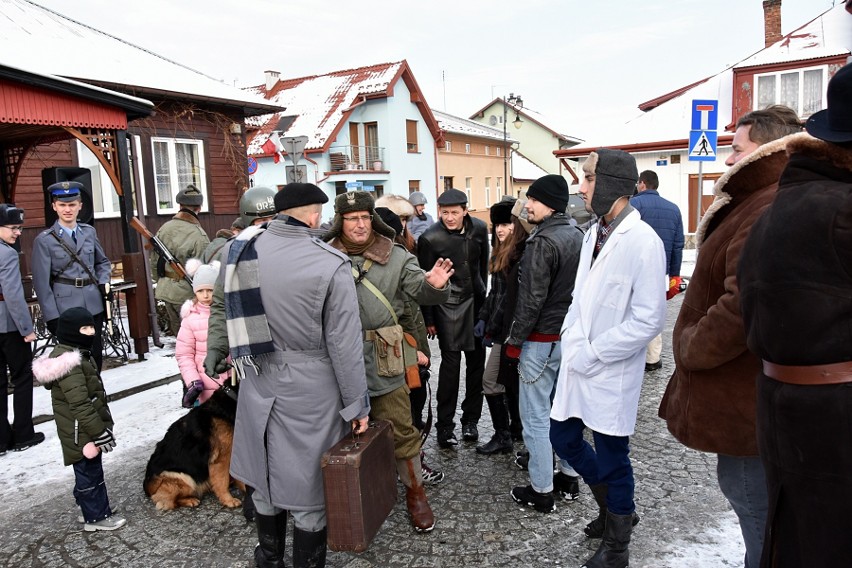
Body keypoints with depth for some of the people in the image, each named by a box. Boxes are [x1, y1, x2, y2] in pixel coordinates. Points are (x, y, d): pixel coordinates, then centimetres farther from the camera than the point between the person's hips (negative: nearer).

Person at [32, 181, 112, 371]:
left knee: (96, 355, 10)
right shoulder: (44, 240, -4)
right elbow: (41, 282, -5)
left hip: (94, 305, 4)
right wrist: (51, 316, -7)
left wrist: (103, 284, 2)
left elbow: (103, 262, 21)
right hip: (66, 309, -4)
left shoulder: (89, 232, 8)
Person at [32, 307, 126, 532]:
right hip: (81, 433, -10)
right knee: (89, 473, 3)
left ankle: (97, 509, 34)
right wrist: (99, 433, -23)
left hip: (86, 430, 10)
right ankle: (96, 517, 16)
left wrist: (101, 428, 24)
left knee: (91, 471, 20)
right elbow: (80, 405, -27)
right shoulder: (69, 362, -24)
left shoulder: (76, 355, 10)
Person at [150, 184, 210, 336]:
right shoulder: (199, 235, -18)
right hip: (187, 293, -7)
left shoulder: (164, 228, 3)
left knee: (179, 334, 18)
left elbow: (154, 262, 11)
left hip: (166, 290, 7)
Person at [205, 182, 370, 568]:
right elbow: (345, 345, -14)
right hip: (309, 387, -5)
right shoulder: (331, 265, -17)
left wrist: (215, 353, 28)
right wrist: (357, 404, -6)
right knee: (308, 481, 13)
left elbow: (221, 306, 12)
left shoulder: (238, 248, -3)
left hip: (257, 379, 5)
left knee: (266, 475, 23)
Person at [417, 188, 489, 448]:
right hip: (448, 307, -4)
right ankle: (445, 425, 6)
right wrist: (428, 319, -5)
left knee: (477, 361, 8)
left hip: (476, 301, 5)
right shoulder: (430, 238, -12)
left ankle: (471, 419, 21)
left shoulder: (479, 229, 0)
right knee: (450, 363, -5)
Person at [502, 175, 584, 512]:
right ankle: (569, 477, 31)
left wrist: (514, 340, -11)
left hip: (542, 341, -9)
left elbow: (532, 300, -20)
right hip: (571, 336, 9)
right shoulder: (577, 236, 7)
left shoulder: (542, 242, -19)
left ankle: (541, 492, 12)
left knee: (536, 417, 2)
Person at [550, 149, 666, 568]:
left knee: (612, 461, 8)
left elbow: (648, 320, -20)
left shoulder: (643, 241, -18)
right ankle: (616, 508, 42)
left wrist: (592, 353, -17)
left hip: (611, 374, -8)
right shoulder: (593, 233, 8)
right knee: (564, 439, 18)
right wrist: (570, 339, 3)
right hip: (577, 365, 8)